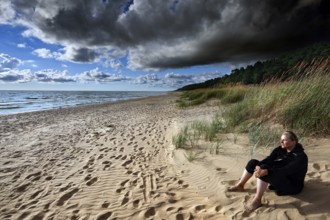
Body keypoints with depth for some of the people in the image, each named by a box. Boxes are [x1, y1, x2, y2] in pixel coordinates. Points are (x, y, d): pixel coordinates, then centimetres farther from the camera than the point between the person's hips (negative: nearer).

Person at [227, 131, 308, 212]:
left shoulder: (300, 156, -19)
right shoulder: (280, 149, 2)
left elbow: (286, 170, -33)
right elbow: (268, 160, -11)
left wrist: (266, 171, -45)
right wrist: (258, 166, -32)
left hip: (292, 185, -8)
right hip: (277, 179, 8)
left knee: (265, 168, -32)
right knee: (253, 162, -2)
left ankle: (257, 201, -28)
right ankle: (240, 185, 7)